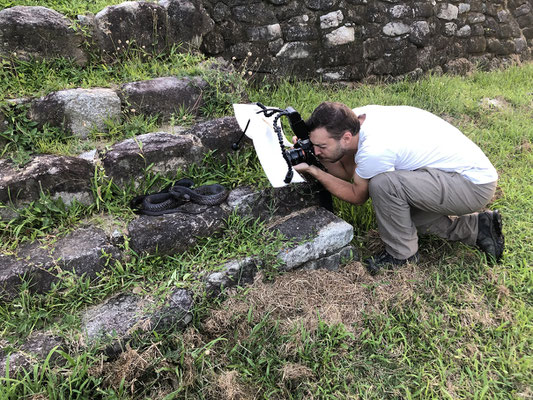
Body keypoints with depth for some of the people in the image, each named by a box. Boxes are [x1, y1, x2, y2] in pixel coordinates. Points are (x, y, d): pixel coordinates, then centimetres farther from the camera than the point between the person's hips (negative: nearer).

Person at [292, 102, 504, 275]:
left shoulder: (374, 150, -32)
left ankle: (402, 253, -4)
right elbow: (346, 171, 5)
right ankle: (477, 227, 17)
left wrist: (312, 170, -16)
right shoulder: (354, 117, -7)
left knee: (382, 183, -28)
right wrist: (317, 156, -12)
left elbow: (357, 196, -11)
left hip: (476, 185, -10)